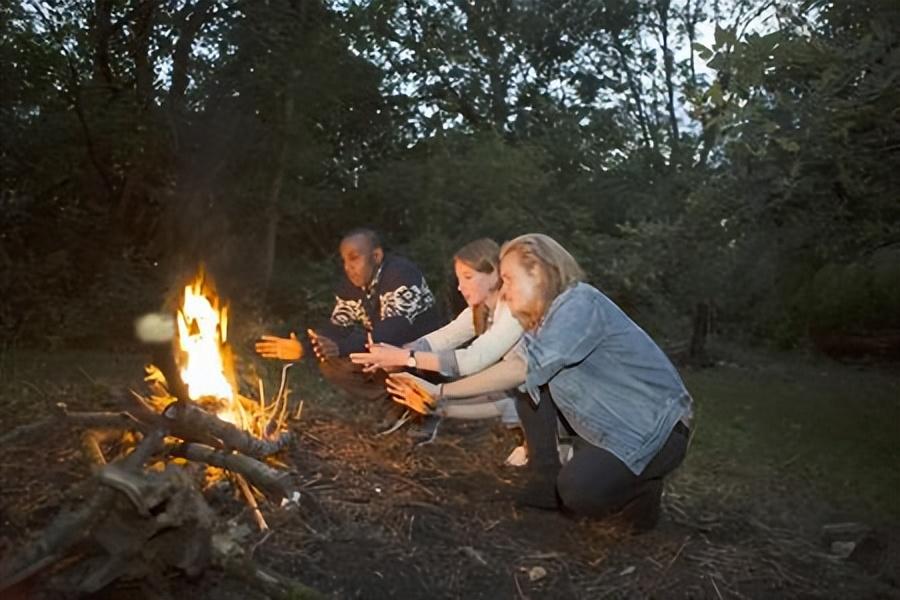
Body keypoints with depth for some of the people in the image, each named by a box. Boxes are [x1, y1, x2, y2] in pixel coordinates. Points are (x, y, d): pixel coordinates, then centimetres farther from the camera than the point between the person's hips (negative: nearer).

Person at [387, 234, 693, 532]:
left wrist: (442, 391, -26)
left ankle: (641, 490, 3)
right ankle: (546, 483, 6)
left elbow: (524, 366, -31)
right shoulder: (543, 322, 7)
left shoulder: (580, 303, -22)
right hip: (609, 425, 8)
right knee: (531, 387, -1)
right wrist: (439, 401, -6)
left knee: (579, 491, -28)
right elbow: (521, 374, 2)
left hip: (656, 427, -8)